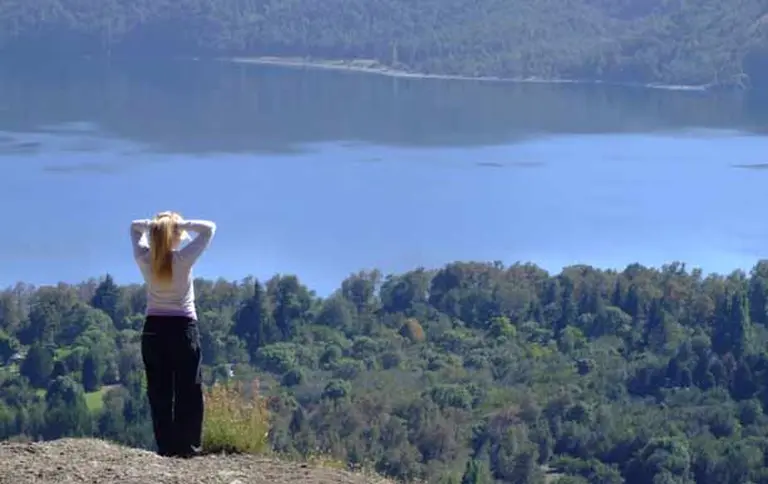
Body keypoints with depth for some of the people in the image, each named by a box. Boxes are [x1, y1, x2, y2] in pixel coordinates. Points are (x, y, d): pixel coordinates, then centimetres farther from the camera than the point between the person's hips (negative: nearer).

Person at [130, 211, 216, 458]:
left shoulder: (144, 259, -3)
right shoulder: (183, 259, -12)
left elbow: (134, 227, 13)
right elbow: (209, 228, -4)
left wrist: (152, 225, -5)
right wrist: (183, 224, -12)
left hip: (154, 329, 3)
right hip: (183, 328, -3)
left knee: (159, 393, 5)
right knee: (188, 392, 1)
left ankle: (166, 447, 2)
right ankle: (187, 447, -3)